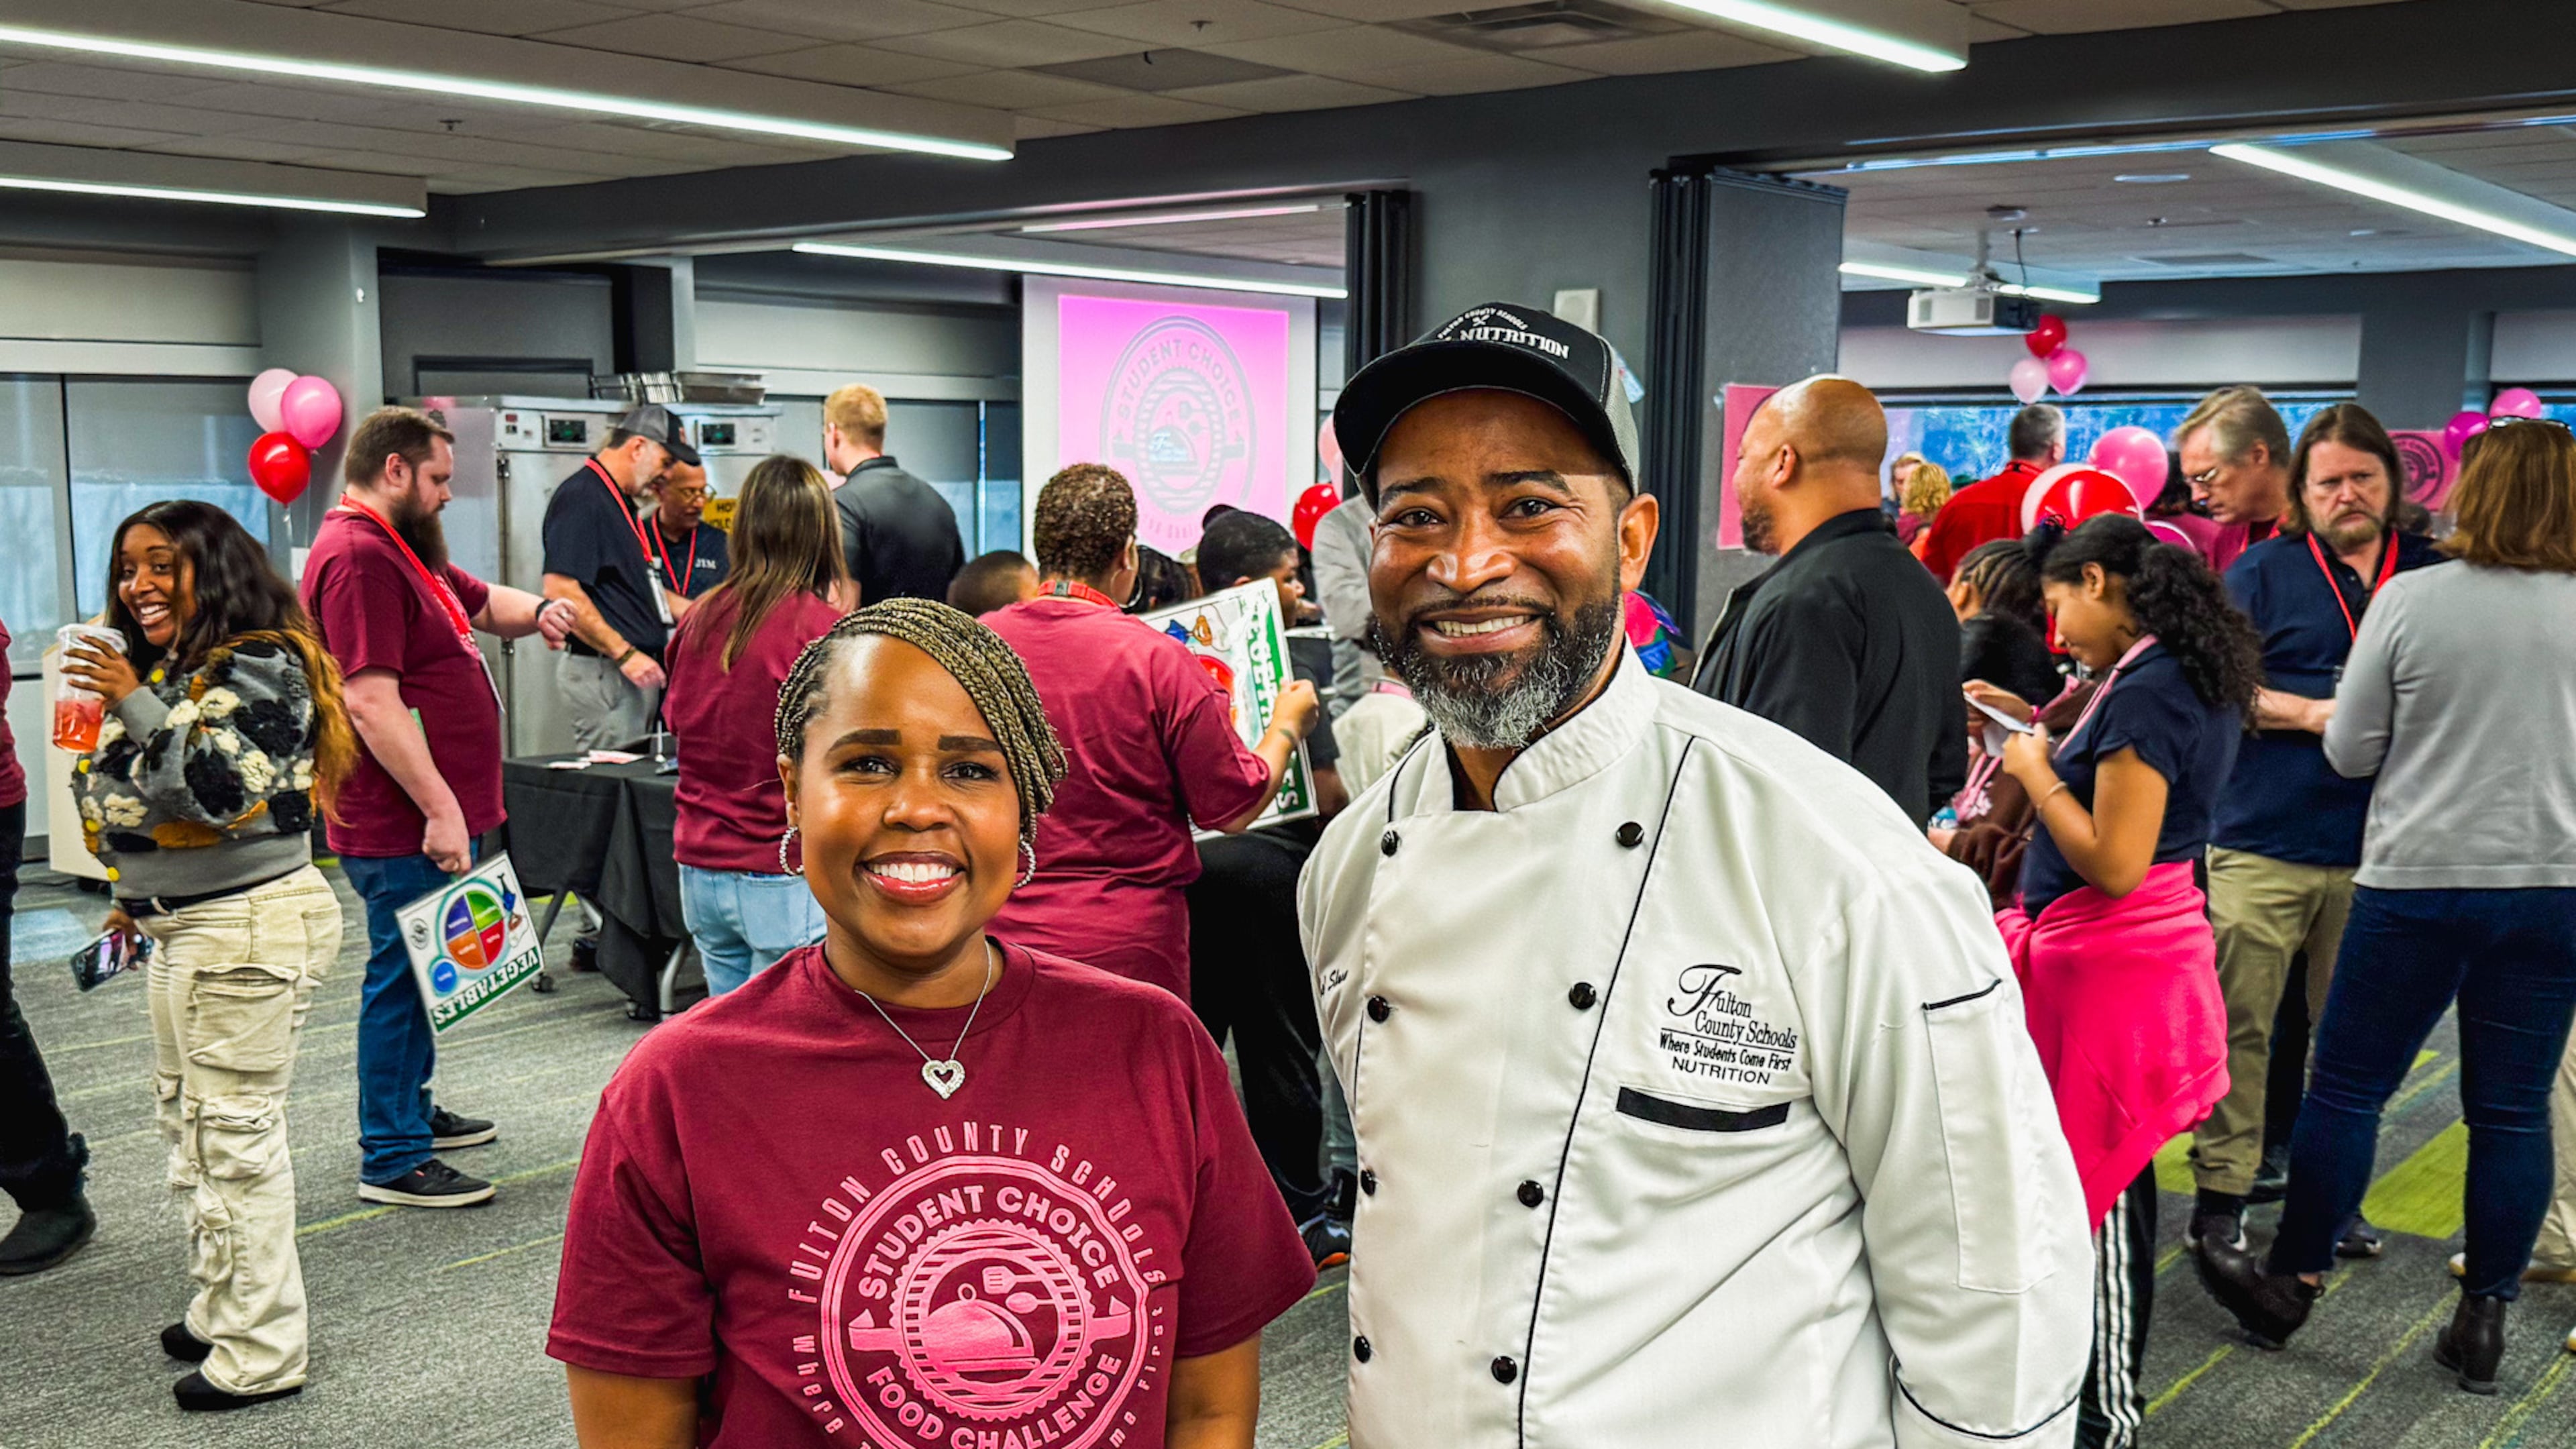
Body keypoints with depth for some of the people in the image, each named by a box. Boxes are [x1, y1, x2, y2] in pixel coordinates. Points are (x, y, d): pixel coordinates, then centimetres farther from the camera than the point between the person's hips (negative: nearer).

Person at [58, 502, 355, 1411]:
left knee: (233, 1130, -6)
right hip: (186, 928, 10)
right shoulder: (169, 668, 15)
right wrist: (140, 897, 28)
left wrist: (135, 707, -29)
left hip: (249, 929, -10)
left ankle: (261, 1352, 2)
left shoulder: (261, 667, -14)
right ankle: (221, 1308, 31)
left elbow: (222, 788, -26)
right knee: (187, 1121, 18)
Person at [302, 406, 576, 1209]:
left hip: (432, 812, 11)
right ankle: (392, 1160, 4)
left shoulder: (402, 548, 17)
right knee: (403, 973, -4)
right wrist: (438, 809, -26)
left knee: (416, 969, 21)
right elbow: (371, 702, -25)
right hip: (404, 826, -11)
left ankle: (409, 1111, 36)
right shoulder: (357, 556, -18)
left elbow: (484, 602, 27)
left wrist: (535, 611, 2)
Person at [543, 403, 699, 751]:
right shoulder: (580, 497, -13)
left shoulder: (623, 504, 18)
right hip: (602, 671, -10)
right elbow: (561, 591, -22)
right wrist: (625, 654, -21)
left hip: (636, 671, 10)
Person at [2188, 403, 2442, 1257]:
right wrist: (2312, 713, -13)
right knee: (2239, 1023, -2)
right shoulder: (2264, 570, 3)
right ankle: (2221, 1193, 8)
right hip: (2263, 841, -2)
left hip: (2376, 849, 3)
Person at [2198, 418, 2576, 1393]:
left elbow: (2349, 751, -3)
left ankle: (2290, 1284, 19)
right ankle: (2483, 1320, 17)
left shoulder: (2409, 600, -10)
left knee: (2345, 1086, 9)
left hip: (2418, 881, -2)